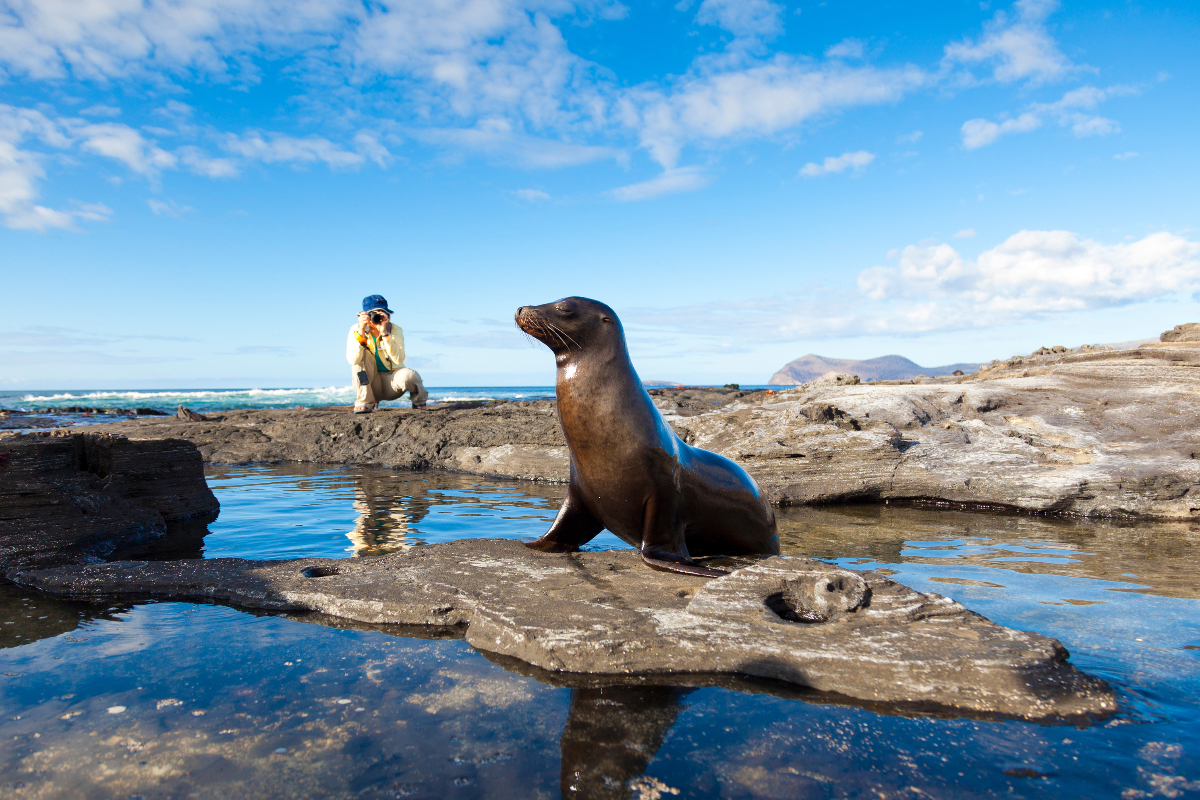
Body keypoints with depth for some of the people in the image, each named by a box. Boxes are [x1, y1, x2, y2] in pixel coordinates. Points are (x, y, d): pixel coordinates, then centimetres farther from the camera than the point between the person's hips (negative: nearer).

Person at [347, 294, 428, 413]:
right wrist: (360, 332, -31)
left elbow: (399, 359, -27)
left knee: (407, 376, -34)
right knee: (362, 353, -23)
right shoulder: (356, 330, -8)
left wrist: (384, 333, -33)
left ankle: (419, 399, 3)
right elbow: (352, 360, -24)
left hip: (392, 381, -1)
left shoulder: (395, 330, -11)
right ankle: (365, 401, -13)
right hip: (370, 384, 2)